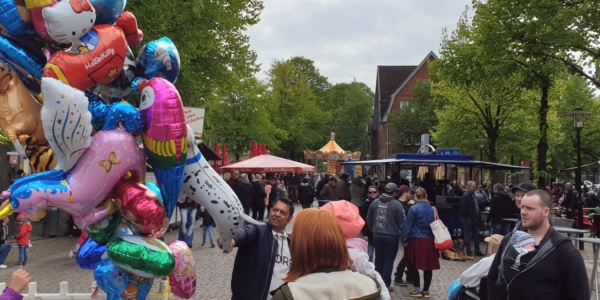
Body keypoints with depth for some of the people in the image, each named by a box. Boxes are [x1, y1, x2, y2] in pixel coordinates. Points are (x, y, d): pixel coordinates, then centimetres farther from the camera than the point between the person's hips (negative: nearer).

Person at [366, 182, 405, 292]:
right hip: (391, 237, -4)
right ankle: (386, 285, 7)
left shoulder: (375, 202, 0)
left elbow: (369, 219, 9)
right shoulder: (396, 204, -13)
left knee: (378, 260, 15)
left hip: (377, 236, 4)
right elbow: (402, 222, -11)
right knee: (388, 261, 4)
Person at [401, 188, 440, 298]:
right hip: (430, 241, 4)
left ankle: (417, 290, 9)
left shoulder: (413, 209, -10)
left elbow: (408, 226, -9)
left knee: (412, 265, 9)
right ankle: (426, 290, 17)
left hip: (416, 240, -4)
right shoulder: (432, 209, 4)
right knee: (428, 266, 11)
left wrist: (404, 240, 0)